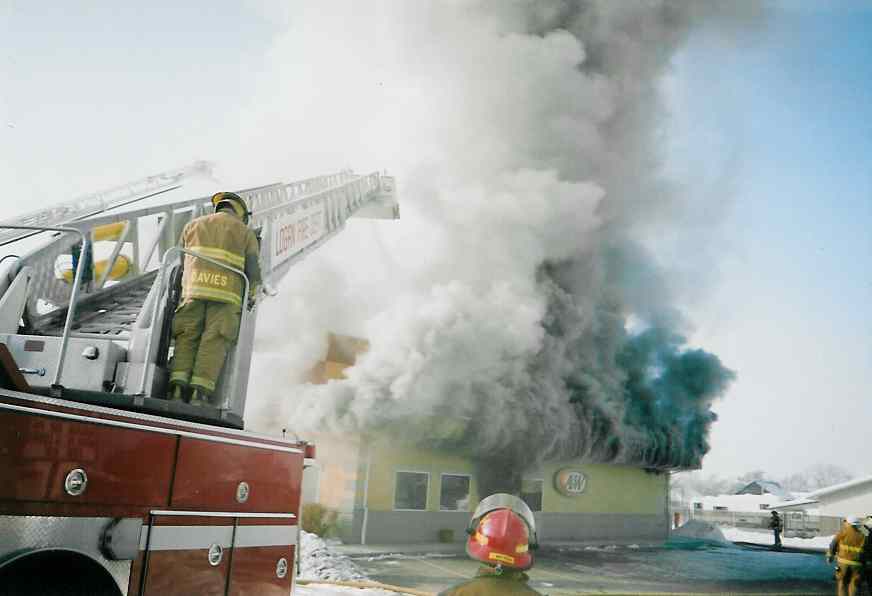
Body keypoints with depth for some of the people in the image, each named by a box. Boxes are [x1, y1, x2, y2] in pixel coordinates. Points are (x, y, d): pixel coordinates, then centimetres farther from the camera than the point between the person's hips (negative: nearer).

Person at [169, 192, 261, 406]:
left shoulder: (192, 225, 25)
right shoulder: (246, 233, 17)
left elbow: (181, 259, 25)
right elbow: (253, 270, 12)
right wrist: (251, 297, 24)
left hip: (194, 288, 2)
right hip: (227, 293, -2)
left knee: (187, 338, 3)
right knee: (215, 342, -6)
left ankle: (178, 387, -12)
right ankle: (200, 392, -17)